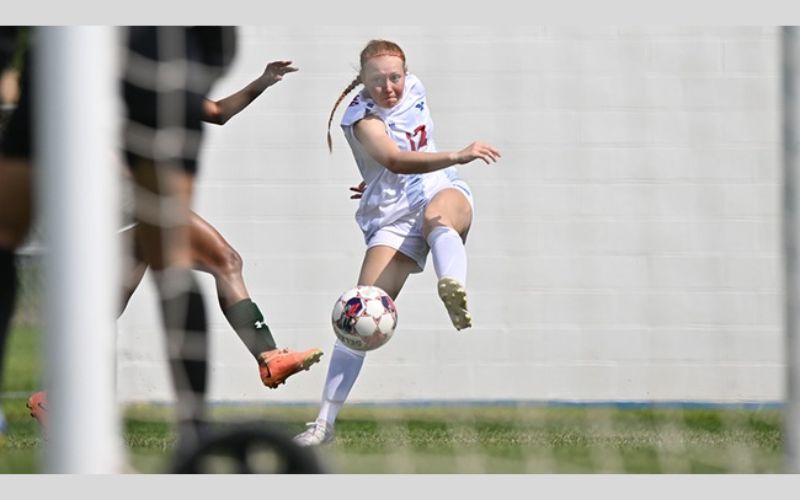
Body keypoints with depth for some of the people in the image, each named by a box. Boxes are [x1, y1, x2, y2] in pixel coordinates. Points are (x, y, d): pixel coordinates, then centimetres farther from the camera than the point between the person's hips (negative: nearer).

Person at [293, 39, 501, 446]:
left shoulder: (415, 90, 5)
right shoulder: (362, 118, -15)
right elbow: (395, 160, -34)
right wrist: (457, 156, -45)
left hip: (443, 192, 3)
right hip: (392, 218, -3)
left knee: (436, 214, -37)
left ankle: (454, 289, -71)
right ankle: (325, 422, -8)